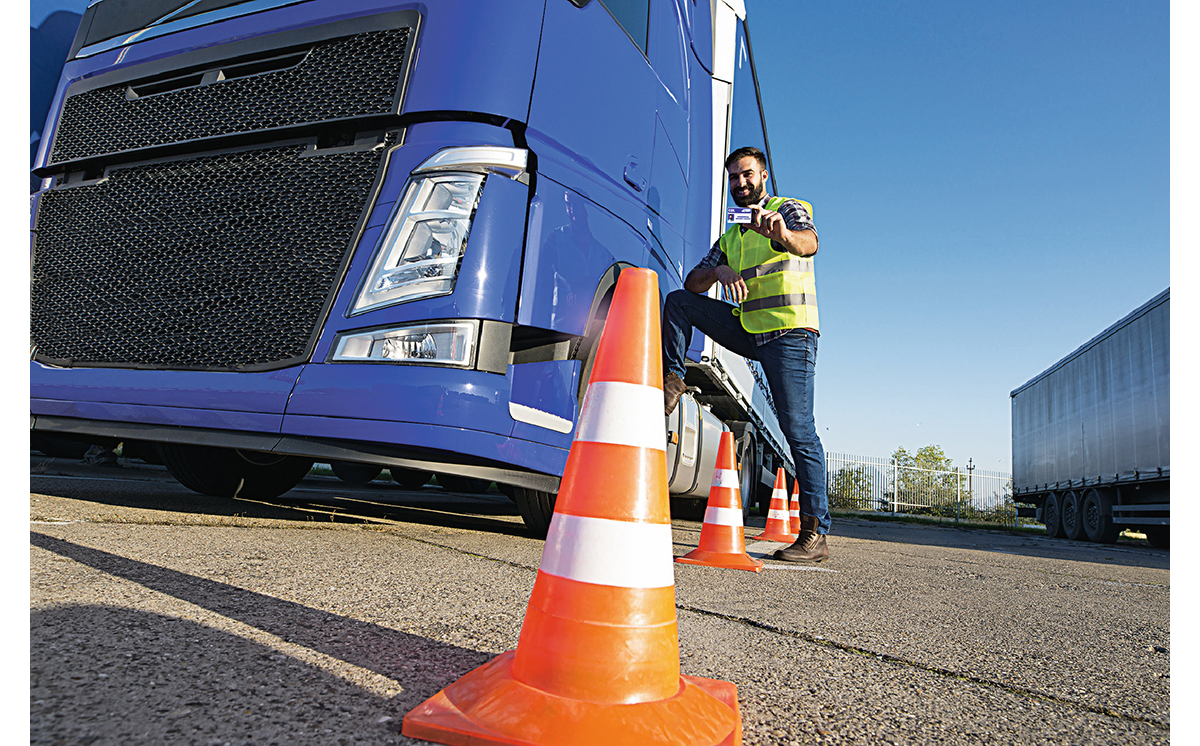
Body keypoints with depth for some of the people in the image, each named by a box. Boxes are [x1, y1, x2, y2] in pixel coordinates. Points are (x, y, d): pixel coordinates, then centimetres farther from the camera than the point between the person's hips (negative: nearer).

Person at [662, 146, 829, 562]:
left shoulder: (789, 210, 2)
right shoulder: (730, 234, 20)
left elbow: (808, 243, -23)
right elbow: (693, 284, 12)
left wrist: (782, 234, -48)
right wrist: (718, 270, -11)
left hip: (789, 333, -6)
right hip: (748, 330, 6)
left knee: (798, 430, -12)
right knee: (678, 301, -2)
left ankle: (815, 535, -9)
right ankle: (671, 382, -3)